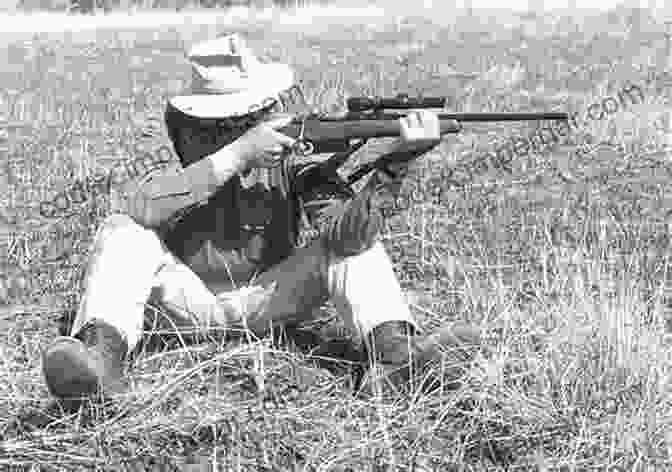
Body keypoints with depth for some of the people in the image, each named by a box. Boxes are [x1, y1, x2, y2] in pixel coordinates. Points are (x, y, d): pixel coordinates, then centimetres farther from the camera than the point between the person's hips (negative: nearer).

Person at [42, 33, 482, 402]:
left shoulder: (297, 148, -11)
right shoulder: (190, 141, -11)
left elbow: (344, 230, -26)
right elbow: (142, 208, -31)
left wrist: (395, 163, -43)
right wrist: (237, 156, -36)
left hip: (266, 300, 1)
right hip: (189, 302, 0)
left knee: (354, 235, -20)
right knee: (123, 232, -24)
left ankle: (395, 346, -42)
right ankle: (102, 354, -45)